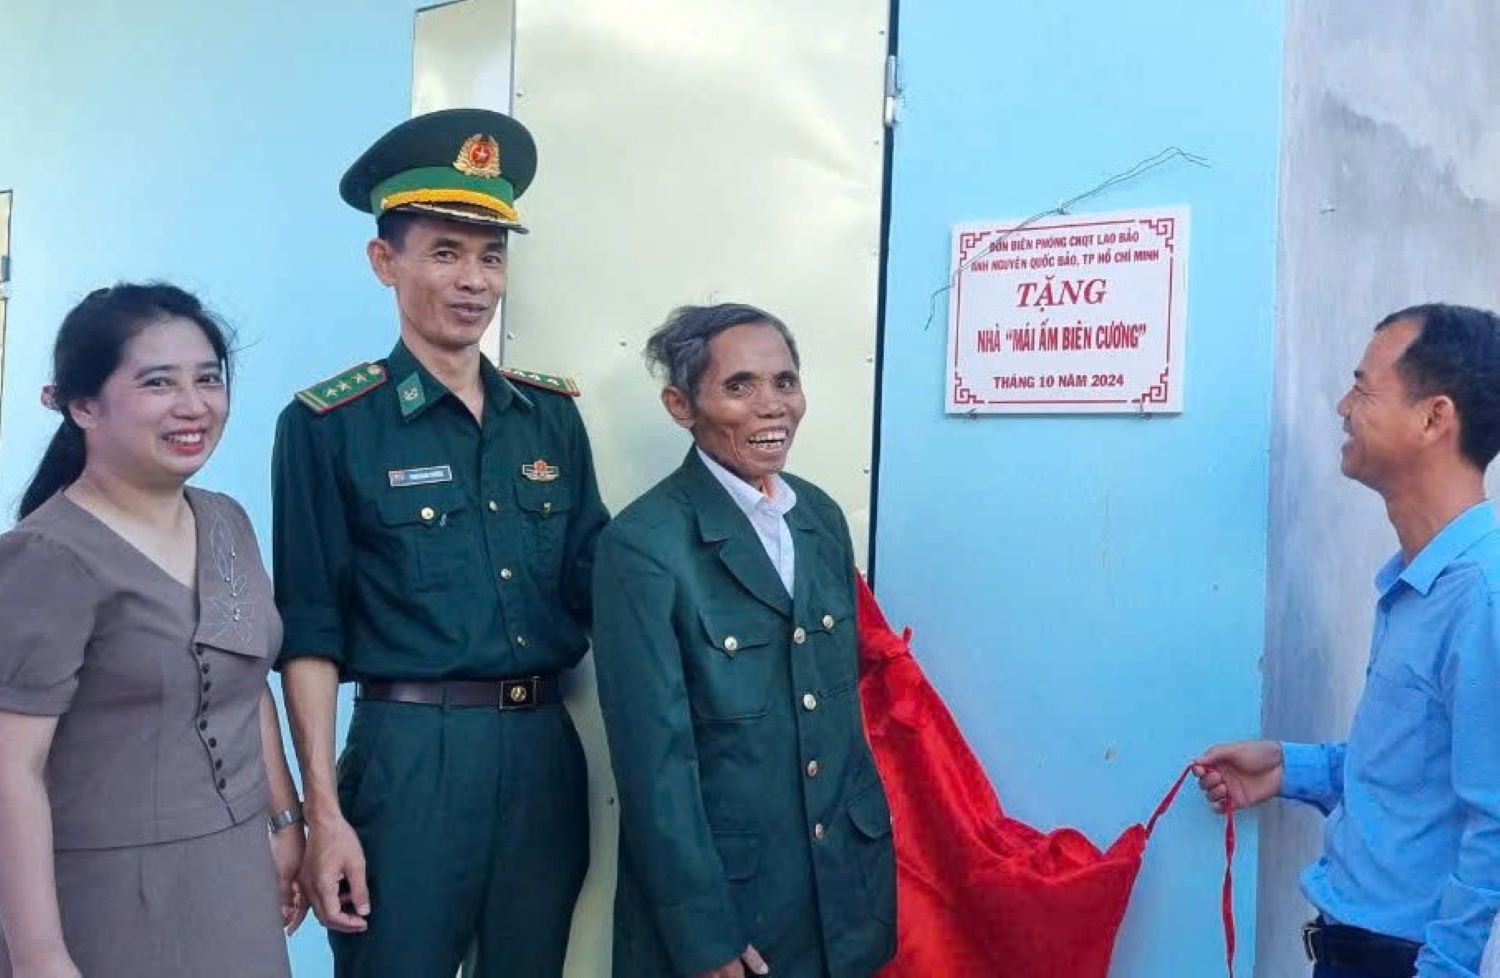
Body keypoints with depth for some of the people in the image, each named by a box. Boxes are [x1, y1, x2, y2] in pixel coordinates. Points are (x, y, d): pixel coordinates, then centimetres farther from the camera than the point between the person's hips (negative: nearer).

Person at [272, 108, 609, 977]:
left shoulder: (553, 414, 8)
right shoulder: (329, 423, -5)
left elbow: (597, 581, 11)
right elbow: (309, 631, -7)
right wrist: (324, 810, -10)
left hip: (546, 749, 5)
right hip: (411, 753, -4)